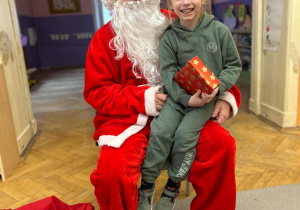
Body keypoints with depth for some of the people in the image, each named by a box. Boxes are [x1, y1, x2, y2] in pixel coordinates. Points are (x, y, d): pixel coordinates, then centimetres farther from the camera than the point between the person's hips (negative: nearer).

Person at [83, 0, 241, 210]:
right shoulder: (105, 38, 1)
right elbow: (96, 92, -3)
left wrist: (225, 96, -9)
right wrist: (142, 99, -16)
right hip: (129, 119, -1)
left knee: (222, 143, -21)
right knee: (112, 171, -28)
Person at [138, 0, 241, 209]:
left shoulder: (220, 30, -2)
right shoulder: (169, 37, -2)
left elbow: (234, 65, 3)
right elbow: (169, 74, -7)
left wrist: (218, 86, -14)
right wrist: (186, 98, -21)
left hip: (208, 97, 0)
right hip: (179, 95, 1)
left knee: (185, 133, -22)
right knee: (160, 131, -21)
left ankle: (173, 187, 3)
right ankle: (147, 185, 0)